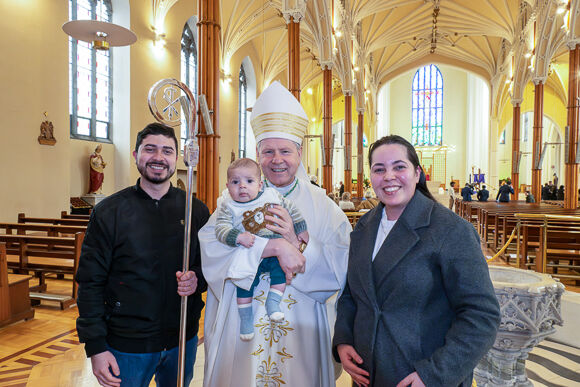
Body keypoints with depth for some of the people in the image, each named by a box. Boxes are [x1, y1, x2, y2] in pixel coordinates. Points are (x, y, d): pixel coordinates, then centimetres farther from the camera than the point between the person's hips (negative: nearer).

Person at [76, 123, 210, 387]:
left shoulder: (196, 210, -2)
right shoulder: (109, 211, -7)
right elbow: (90, 283, -6)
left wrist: (198, 279, -16)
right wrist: (96, 347, -8)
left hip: (183, 339, 3)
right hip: (127, 344, -2)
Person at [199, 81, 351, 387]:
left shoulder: (323, 207, 0)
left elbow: (343, 267, -8)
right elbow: (210, 246, -17)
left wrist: (298, 243, -23)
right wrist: (274, 246, -26)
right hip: (241, 331, 0)